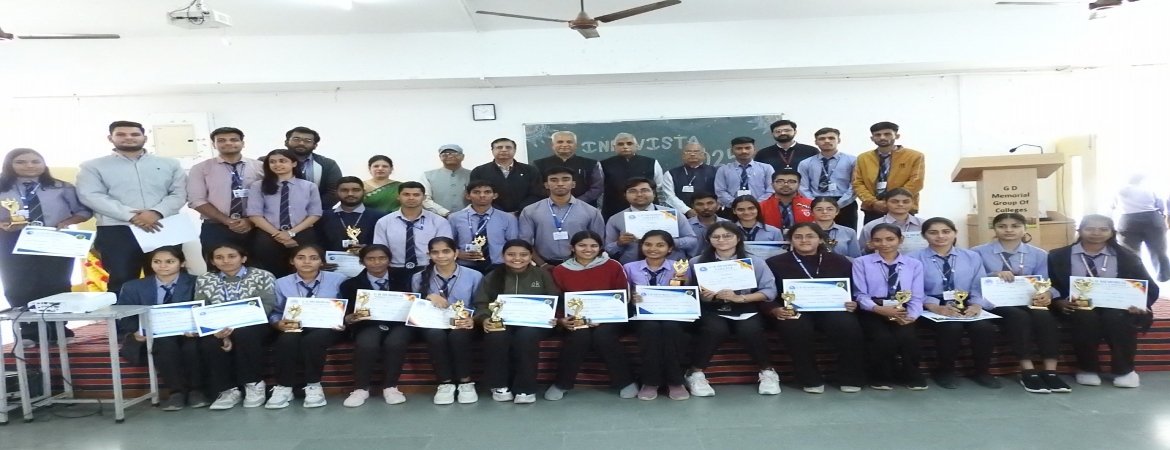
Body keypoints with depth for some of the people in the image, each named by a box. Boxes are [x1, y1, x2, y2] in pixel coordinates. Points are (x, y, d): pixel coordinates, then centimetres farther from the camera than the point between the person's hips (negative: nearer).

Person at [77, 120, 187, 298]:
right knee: (122, 283, -2)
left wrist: (156, 212, -15)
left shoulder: (169, 164, 14)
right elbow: (91, 196, -4)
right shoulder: (93, 166, 10)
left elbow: (179, 193, 5)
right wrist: (132, 216, -16)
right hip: (116, 232, -1)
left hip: (164, 230, 1)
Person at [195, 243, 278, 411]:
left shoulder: (262, 276, 2)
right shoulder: (204, 281, 12)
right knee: (209, 344, -31)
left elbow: (266, 306, -9)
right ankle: (228, 390, -16)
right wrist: (217, 330, -19)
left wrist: (234, 326, -24)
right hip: (217, 329, 3)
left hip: (253, 326, -2)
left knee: (243, 334, -36)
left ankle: (254, 384, -17)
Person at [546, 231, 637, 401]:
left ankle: (626, 381, -12)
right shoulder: (560, 271, 5)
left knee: (603, 335, -32)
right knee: (580, 336, -31)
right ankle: (562, 384, -12)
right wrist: (562, 320, -16)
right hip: (576, 320, 1)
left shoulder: (613, 266, 0)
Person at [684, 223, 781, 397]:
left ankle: (767, 372, -6)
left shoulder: (755, 263, 5)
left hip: (745, 311, 1)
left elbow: (770, 291, -4)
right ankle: (696, 374, -16)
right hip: (711, 312, 0)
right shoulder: (696, 263, 5)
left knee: (749, 330, -31)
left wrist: (739, 298, -16)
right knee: (716, 328, -33)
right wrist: (701, 297, -21)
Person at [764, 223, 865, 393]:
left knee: (848, 326, -31)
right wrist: (775, 310, -16)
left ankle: (851, 379, -10)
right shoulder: (774, 263, 10)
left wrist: (853, 305, -8)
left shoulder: (840, 261, 16)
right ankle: (811, 380, -18)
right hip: (795, 312, -1)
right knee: (796, 328, -36)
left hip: (832, 310, 1)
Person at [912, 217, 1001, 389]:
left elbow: (980, 288, 6)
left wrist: (976, 305, -16)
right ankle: (944, 371, -8)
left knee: (984, 327, -27)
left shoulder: (972, 257, 15)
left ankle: (982, 371, -2)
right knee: (952, 327, -34)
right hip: (931, 309, -3)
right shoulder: (915, 259, 1)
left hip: (967, 307, 4)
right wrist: (936, 307, -26)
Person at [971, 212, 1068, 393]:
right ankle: (1028, 371, -28)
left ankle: (1050, 371, -28)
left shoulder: (1039, 254, 15)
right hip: (995, 303, -3)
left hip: (1028, 302, 3)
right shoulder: (978, 253, 5)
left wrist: (1046, 294, -20)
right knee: (1019, 316, -34)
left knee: (1044, 316, -31)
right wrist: (994, 275, -23)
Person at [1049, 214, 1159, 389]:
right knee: (1086, 318, -35)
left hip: (1116, 308, 1)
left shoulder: (1127, 257, 10)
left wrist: (1142, 304, -16)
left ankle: (1124, 370, -13)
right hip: (1078, 308, -1)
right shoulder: (1058, 256, 5)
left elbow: (1150, 287, 7)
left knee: (1117, 318, -33)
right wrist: (1059, 302, -21)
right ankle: (1088, 369, -14)